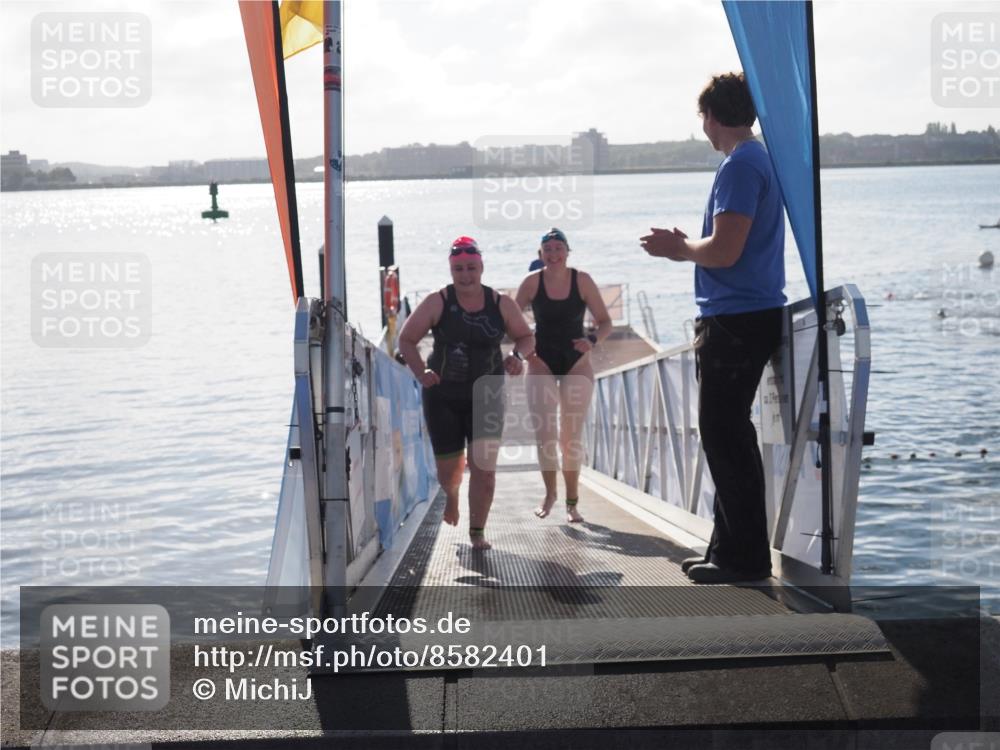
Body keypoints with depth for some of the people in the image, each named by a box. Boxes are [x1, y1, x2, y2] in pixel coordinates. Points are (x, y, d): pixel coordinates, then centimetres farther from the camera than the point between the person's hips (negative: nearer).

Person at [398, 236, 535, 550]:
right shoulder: (437, 303, -7)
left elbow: (526, 337, 9)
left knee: (484, 467, -11)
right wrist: (420, 372, -20)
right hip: (443, 397, 0)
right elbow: (406, 340, -3)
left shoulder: (501, 304, -2)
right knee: (448, 468, 9)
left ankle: (477, 531, 4)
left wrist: (518, 355, -15)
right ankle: (452, 495, 47)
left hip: (486, 396, 0)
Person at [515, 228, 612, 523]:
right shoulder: (532, 282, -5)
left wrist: (592, 340, -22)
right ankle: (550, 493, 15)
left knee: (571, 436, 0)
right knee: (543, 433, -4)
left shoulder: (582, 280, -6)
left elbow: (605, 322, -2)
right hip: (541, 363, 1)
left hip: (576, 363, 0)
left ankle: (572, 501, 10)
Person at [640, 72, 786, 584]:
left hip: (737, 322, -10)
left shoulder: (739, 167, -14)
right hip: (745, 317, 10)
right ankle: (730, 549, 21)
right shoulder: (758, 160, 18)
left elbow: (724, 251, -22)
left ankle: (746, 557, -1)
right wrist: (685, 247, 17)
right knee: (726, 435, 14)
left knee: (725, 437, -6)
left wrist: (679, 248, -5)